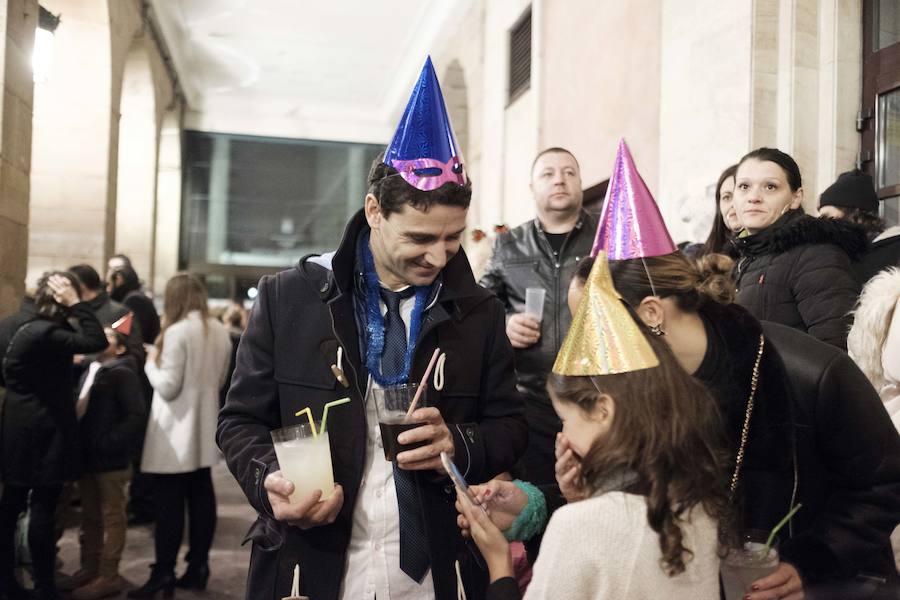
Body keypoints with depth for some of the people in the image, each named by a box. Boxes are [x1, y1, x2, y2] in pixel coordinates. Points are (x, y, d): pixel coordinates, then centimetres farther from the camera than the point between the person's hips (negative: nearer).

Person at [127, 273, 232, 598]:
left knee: (169, 501, -1)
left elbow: (167, 387, -16)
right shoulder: (221, 332, 8)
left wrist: (151, 362, -2)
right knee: (201, 495, 11)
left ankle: (164, 573, 4)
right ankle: (198, 567, 19)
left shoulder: (177, 332, -16)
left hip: (177, 432, -7)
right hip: (203, 430, 8)